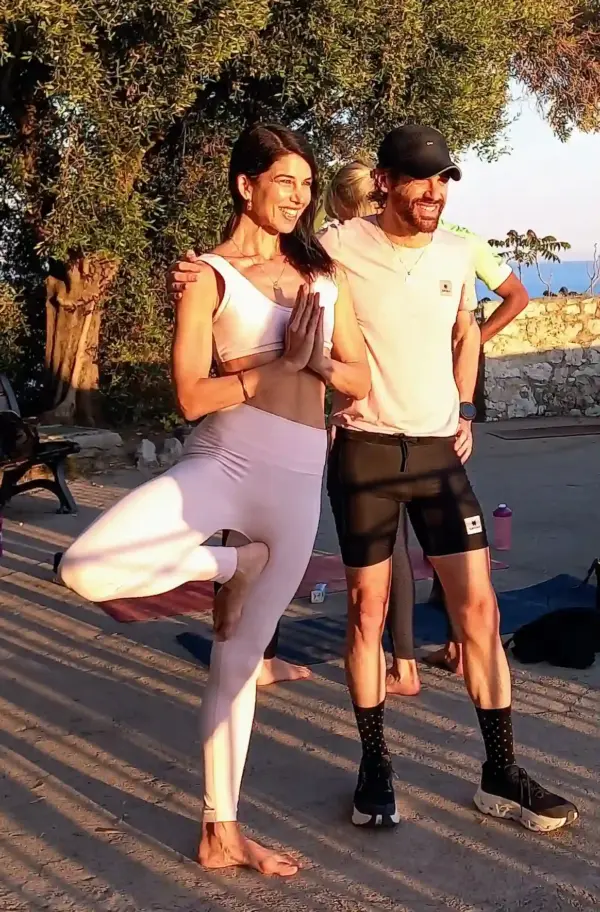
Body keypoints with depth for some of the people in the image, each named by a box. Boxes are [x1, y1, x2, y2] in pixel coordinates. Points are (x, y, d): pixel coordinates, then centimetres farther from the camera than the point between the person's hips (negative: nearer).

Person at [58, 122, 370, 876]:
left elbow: (361, 382, 11)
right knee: (86, 570, -27)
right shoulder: (209, 275, -2)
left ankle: (220, 834, 24)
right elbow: (192, 396, -9)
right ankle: (228, 565, 1)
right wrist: (280, 363, -14)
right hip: (221, 463, -3)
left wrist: (322, 363, -9)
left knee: (238, 657, 11)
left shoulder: (325, 275, 12)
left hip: (297, 484, 3)